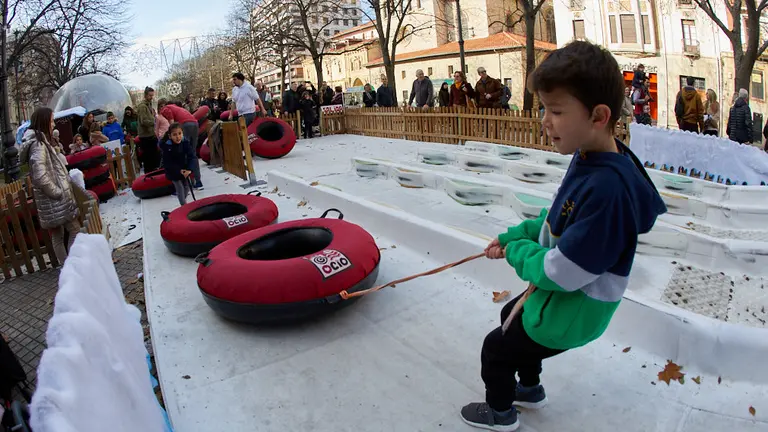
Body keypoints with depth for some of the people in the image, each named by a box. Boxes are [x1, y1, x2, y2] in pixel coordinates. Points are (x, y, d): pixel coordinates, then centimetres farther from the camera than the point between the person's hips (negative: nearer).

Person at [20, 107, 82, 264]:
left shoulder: (39, 142, 13)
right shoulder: (38, 145, -17)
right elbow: (40, 177, -26)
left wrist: (60, 191, 13)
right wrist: (58, 192, -17)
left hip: (52, 200, 9)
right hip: (54, 200, -9)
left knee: (58, 235, 12)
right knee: (75, 230, -3)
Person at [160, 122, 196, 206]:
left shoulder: (186, 142, -18)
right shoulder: (167, 147, -25)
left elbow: (192, 156, -19)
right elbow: (167, 163, -20)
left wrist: (189, 169, -32)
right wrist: (178, 170, -27)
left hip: (185, 170, 4)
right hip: (173, 172, -4)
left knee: (187, 187, 15)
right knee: (180, 189, -3)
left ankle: (183, 203, 38)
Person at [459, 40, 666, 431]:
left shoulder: (608, 188, -38)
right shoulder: (588, 158, -7)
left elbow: (560, 273, -33)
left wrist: (517, 251, -16)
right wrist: (513, 236, -1)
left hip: (568, 317, -9)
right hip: (555, 295, 9)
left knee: (496, 351, 12)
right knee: (510, 316, 32)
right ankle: (531, 389, 55)